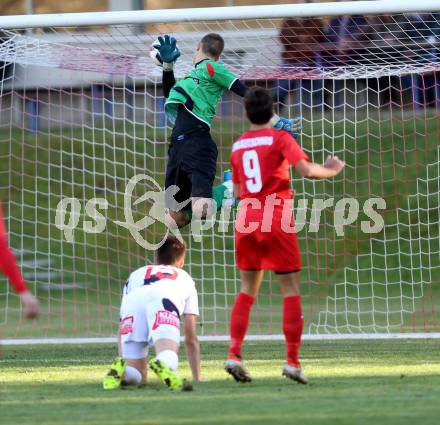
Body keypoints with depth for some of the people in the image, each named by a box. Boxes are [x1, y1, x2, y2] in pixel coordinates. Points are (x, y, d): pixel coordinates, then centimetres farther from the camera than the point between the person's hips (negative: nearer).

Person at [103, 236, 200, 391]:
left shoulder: (136, 275, 43)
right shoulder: (185, 278, 40)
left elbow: (121, 333, 41)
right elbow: (191, 339, 40)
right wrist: (197, 378, 45)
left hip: (133, 303, 2)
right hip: (163, 301, -2)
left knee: (137, 375, 5)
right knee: (168, 357, -21)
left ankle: (120, 369, -28)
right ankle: (162, 365, -55)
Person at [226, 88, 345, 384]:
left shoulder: (238, 146, 12)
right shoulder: (279, 138, -4)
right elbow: (306, 170, -17)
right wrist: (331, 170, 0)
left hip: (246, 218, 5)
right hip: (277, 220, -5)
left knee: (248, 289, 13)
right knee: (291, 289, 2)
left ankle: (234, 354, -1)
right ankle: (292, 360, -5)